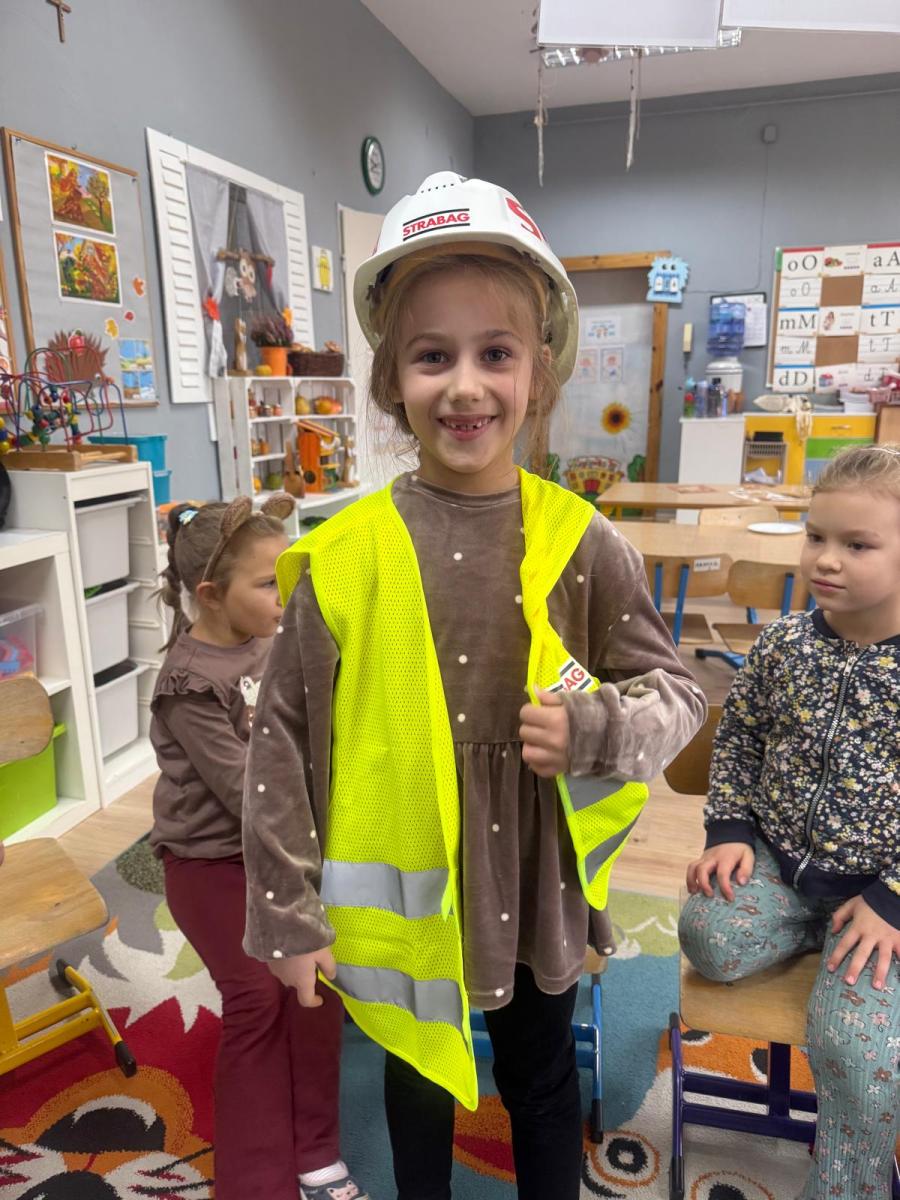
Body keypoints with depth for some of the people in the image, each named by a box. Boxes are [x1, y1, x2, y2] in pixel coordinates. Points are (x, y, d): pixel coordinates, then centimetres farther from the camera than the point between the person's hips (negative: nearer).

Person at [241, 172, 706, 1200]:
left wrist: (594, 727, -24)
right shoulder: (343, 556, -16)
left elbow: (677, 693, -3)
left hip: (538, 890, 1)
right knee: (418, 1087, 28)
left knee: (543, 1087, 27)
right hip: (401, 896, 0)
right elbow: (281, 738, -9)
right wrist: (286, 914, -4)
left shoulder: (580, 543, -13)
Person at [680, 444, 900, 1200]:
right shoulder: (785, 644, -3)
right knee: (709, 939, -19)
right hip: (779, 855, 3)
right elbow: (739, 738, 8)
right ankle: (816, 932, 11)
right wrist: (729, 829, -2)